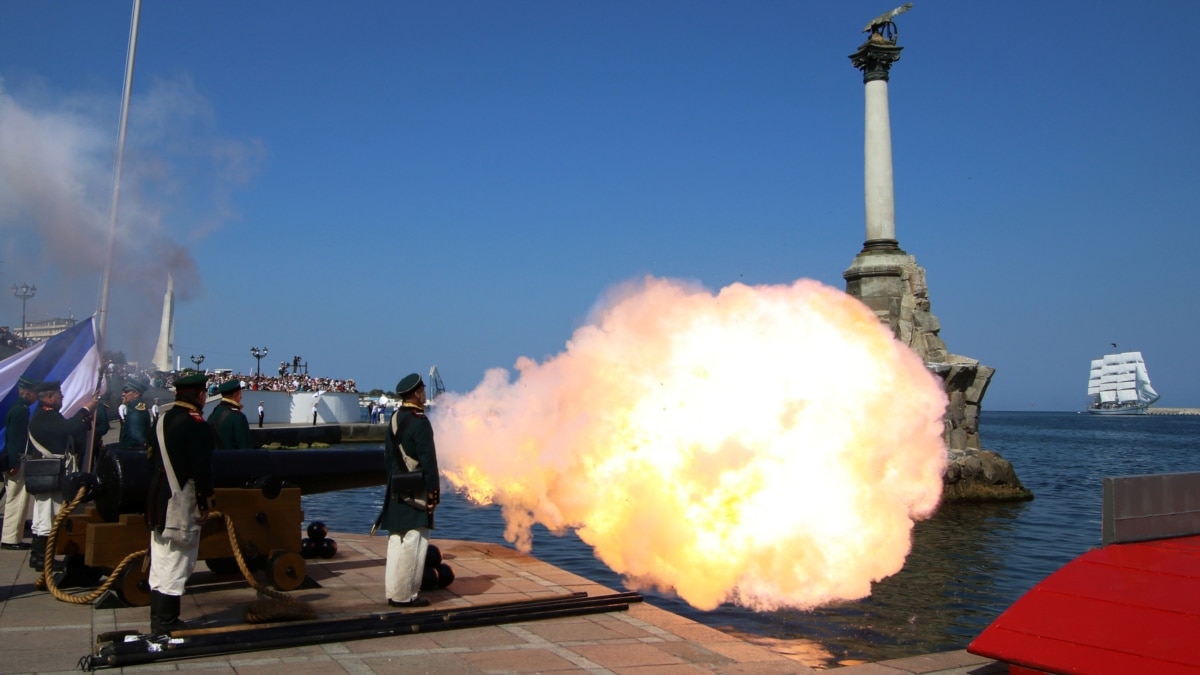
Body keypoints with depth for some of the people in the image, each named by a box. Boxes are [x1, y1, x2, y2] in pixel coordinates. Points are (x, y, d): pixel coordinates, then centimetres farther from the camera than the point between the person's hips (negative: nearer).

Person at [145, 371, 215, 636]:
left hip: (158, 502, 9)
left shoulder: (162, 420, 10)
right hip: (182, 505, -9)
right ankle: (166, 623, 3)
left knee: (160, 562, 15)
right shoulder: (197, 425, -16)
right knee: (176, 564, -1)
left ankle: (159, 621, 24)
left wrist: (156, 497, 21)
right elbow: (202, 468, -19)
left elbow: (154, 459, 15)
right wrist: (206, 503, -10)